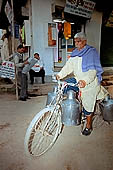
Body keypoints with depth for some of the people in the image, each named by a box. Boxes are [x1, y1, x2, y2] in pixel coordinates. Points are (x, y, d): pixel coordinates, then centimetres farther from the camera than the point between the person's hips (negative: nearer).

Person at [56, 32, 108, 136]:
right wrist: (60, 75, -15)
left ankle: (88, 126, 21)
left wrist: (85, 81, -40)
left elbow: (93, 70, -24)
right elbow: (69, 66, 0)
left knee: (88, 105, -1)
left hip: (90, 83, -7)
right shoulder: (75, 53, 6)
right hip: (78, 80, 7)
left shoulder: (91, 52, -14)